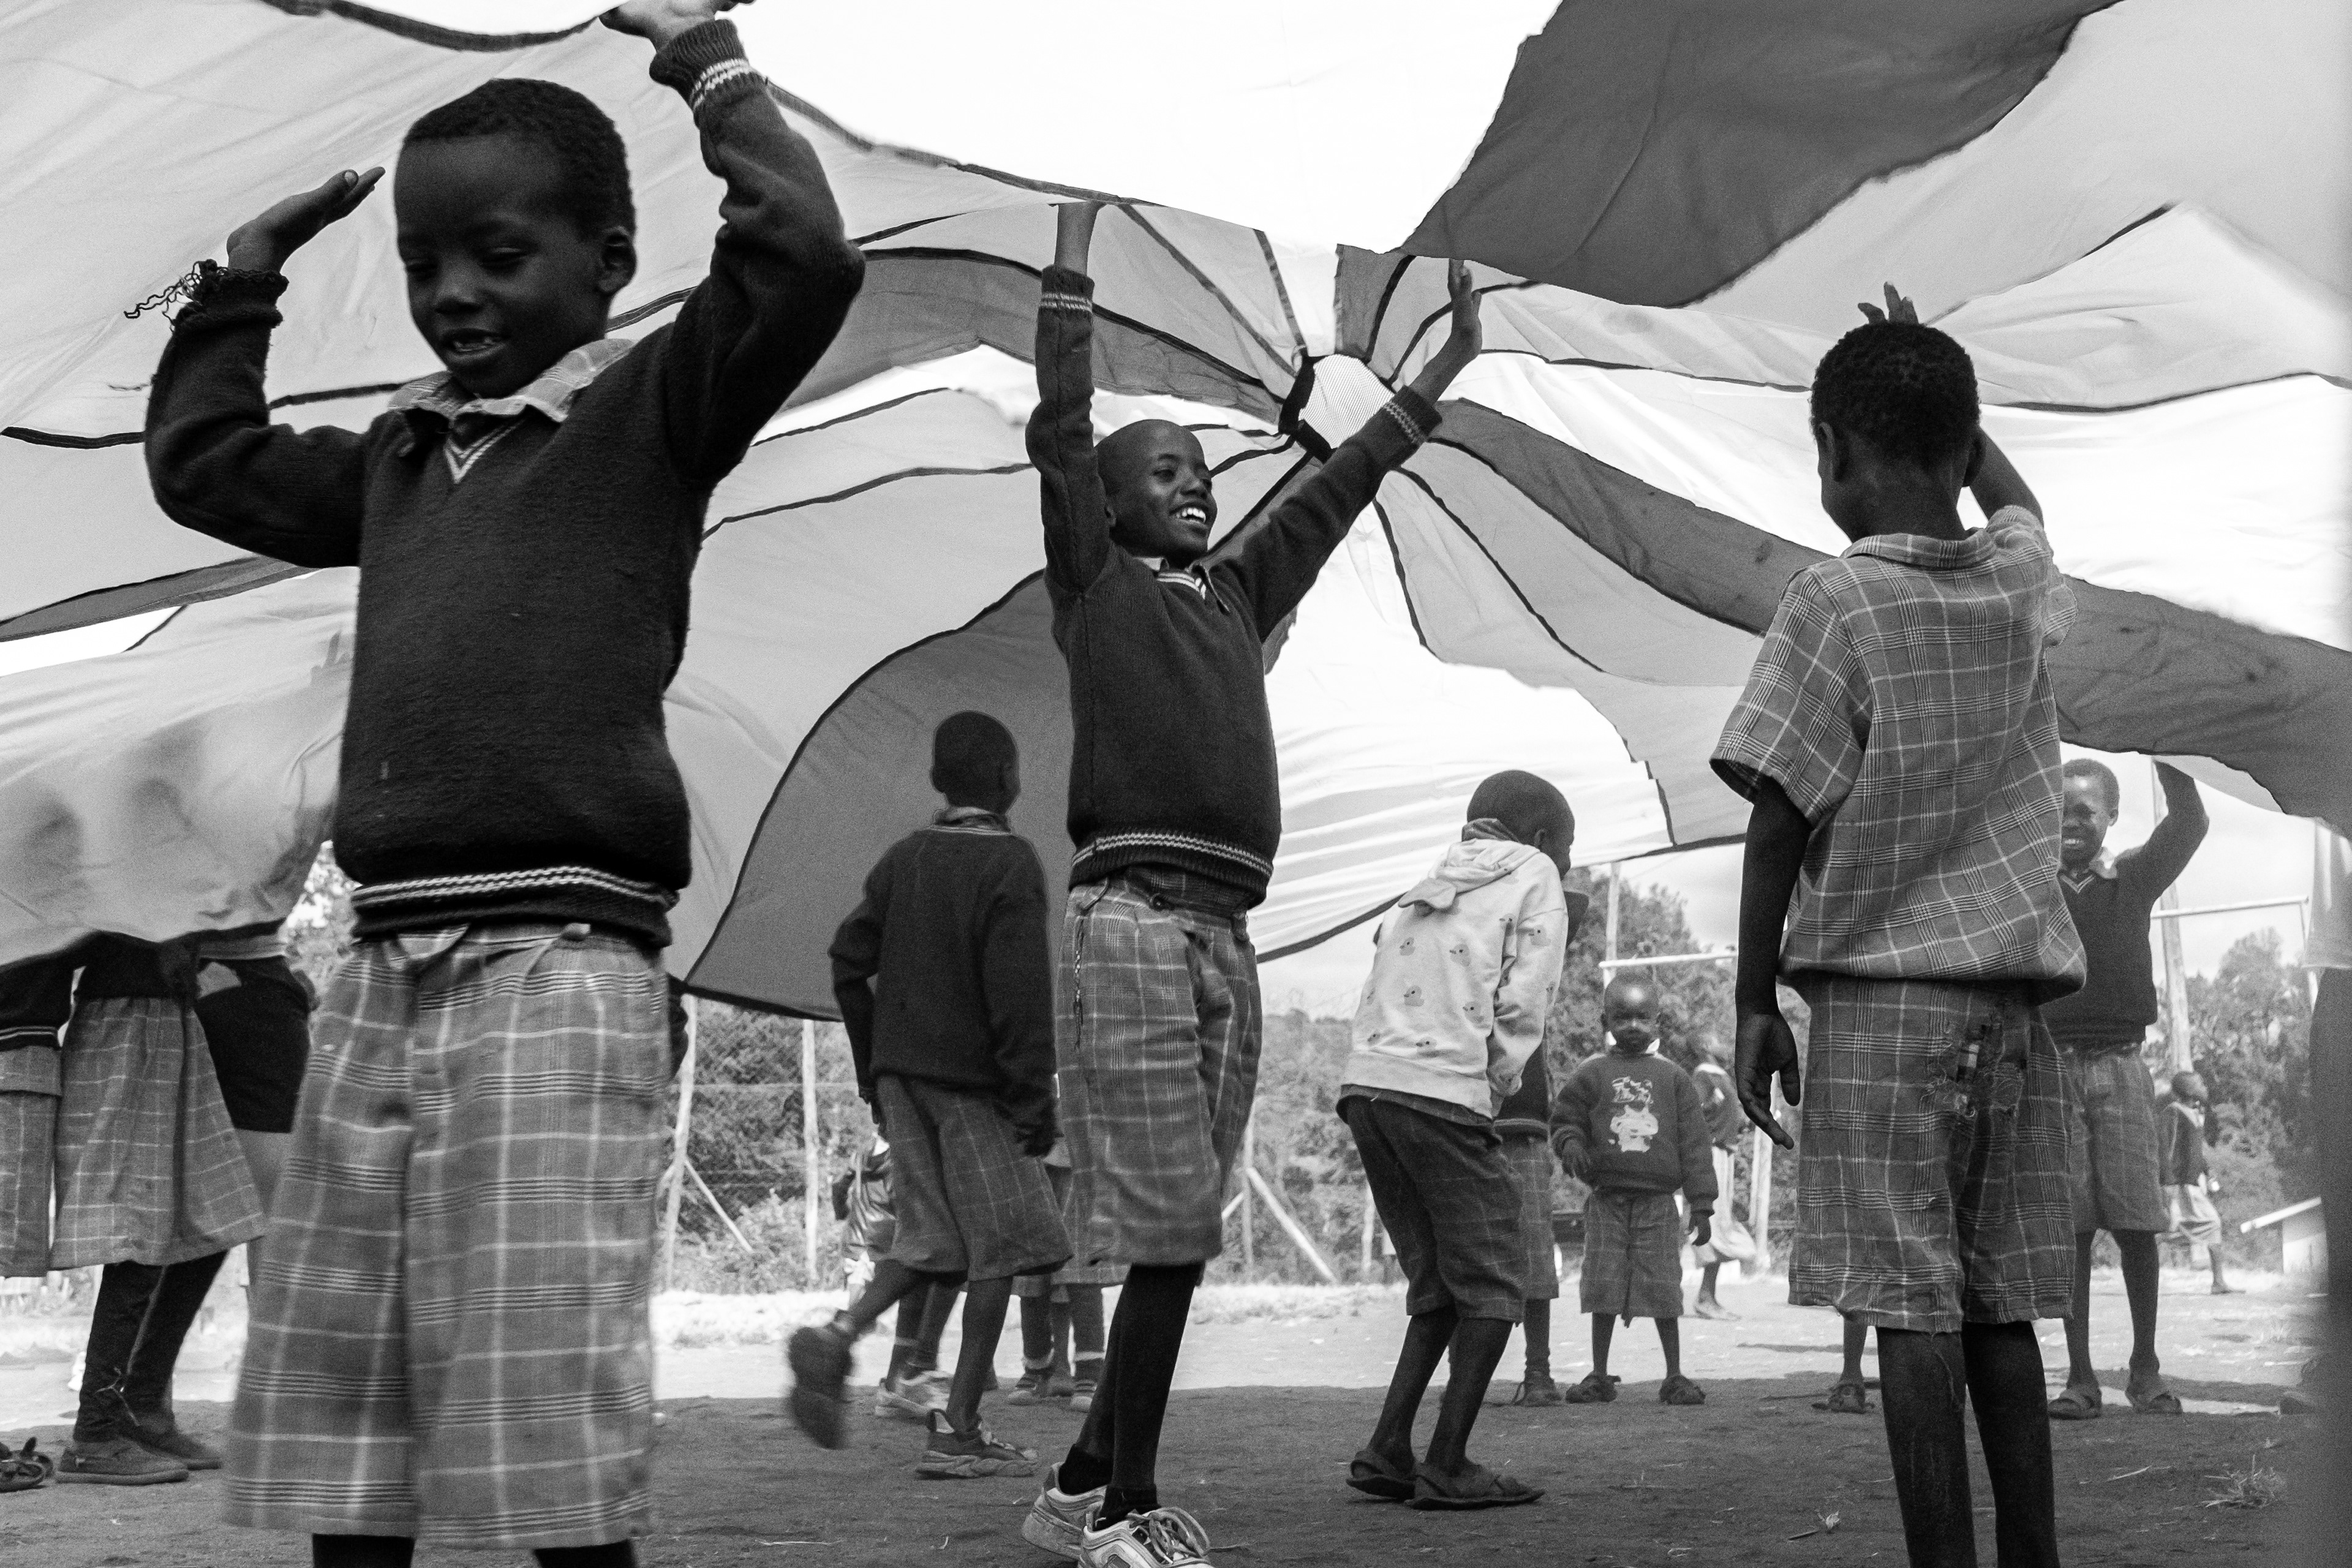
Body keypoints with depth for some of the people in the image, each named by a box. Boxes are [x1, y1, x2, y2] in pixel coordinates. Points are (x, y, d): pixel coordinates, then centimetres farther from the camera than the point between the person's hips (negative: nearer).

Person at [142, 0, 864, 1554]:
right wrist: (244, 280, 29)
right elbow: (202, 461, 35)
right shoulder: (400, 456, 20)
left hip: (556, 965, -7)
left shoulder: (647, 409, 1)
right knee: (325, 1428, 8)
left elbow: (804, 258, -14)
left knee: (551, 1435, -9)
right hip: (384, 970, 7)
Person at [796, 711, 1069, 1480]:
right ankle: (957, 1430, -1)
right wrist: (1035, 1100, -13)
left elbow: (848, 963, 10)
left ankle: (837, 1335, -12)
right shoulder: (1009, 862, -10)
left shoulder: (903, 858, 10)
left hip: (903, 1072, 7)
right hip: (973, 1080, -7)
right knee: (1000, 1244, 1)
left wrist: (874, 1074, 17)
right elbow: (1019, 992, -16)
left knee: (933, 1238, 12)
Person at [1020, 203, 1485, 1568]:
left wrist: (1447, 367, 31)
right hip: (1132, 913, -6)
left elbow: (1341, 485, 28)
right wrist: (1076, 251, -2)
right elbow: (1062, 432, -1)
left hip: (1228, 933, 6)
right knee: (1170, 1228, -9)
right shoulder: (1095, 582, 8)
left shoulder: (1239, 593, 23)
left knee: (1179, 1238, 6)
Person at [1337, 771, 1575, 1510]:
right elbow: (1521, 1006, -3)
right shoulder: (1533, 877, 10)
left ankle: (1388, 1452, 8)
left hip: (1365, 1084, 7)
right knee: (1493, 1286, 2)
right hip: (1441, 1089, -7)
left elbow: (1373, 1004, 18)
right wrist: (1493, 1094, 4)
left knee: (1440, 1285, 16)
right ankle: (1447, 1466, -4)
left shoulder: (1423, 895, 28)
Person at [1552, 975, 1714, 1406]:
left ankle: (1674, 1377, 9)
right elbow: (1565, 1119, 10)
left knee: (1663, 1290, -1)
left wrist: (1701, 1204, 1)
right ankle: (1599, 1377, 11)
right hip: (1607, 1200, 0)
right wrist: (1571, 1147, -14)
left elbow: (1692, 1141, 5)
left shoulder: (1672, 1078, 6)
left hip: (1658, 1201, 0)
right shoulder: (1591, 1074, 5)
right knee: (1603, 1287, 1)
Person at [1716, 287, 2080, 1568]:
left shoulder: (1832, 604, -8)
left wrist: (1755, 1002, -3)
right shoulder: (2022, 583, 8)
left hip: (1883, 994, -5)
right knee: (2002, 1310, 10)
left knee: (1914, 1312, -5)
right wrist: (1933, 380, 39)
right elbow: (2012, 500, 34)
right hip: (2018, 993, 6)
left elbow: (1780, 822, -9)